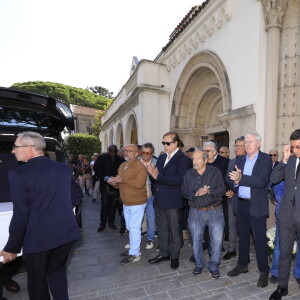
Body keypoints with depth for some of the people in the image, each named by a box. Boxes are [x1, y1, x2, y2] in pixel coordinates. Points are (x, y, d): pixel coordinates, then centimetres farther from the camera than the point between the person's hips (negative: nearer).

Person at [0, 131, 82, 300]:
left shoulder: (19, 175, -16)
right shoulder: (64, 169, 0)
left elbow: (21, 216, -15)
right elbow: (77, 194, 10)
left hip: (38, 237, -4)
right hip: (65, 233, 5)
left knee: (37, 279, 19)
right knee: (58, 271, 24)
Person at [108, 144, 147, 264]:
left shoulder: (139, 166, -16)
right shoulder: (122, 166, 10)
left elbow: (139, 183, -28)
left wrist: (122, 179, -28)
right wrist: (114, 183, -3)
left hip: (137, 203, -8)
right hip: (126, 202, 8)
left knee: (134, 228, -1)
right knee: (130, 227, 18)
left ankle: (134, 254, 14)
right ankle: (133, 248, 34)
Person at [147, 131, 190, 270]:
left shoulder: (183, 159, -12)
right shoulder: (161, 157, 11)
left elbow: (179, 179, -23)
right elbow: (157, 175, 8)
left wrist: (158, 176, -25)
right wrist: (153, 173, -15)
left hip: (172, 201, -7)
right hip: (159, 199, 7)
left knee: (174, 230, 11)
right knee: (161, 228, 19)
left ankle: (175, 256, 30)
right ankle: (163, 253, 37)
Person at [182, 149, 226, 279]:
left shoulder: (215, 172, -2)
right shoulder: (188, 174, 2)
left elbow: (222, 189, -8)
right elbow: (184, 192, -5)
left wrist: (208, 191, -24)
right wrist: (196, 193, -23)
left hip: (215, 211, -1)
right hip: (196, 212, 1)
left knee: (217, 240, 6)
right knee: (196, 240, 11)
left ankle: (214, 266, 29)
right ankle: (199, 264, 34)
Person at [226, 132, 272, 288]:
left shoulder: (265, 159, -6)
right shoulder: (239, 160, 8)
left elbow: (261, 181, -21)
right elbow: (229, 179, 1)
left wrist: (241, 178, -31)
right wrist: (235, 182, -20)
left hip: (257, 205, -4)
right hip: (241, 204, 5)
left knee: (260, 238, 5)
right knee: (243, 235, 17)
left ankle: (264, 271, 24)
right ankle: (242, 264, 35)